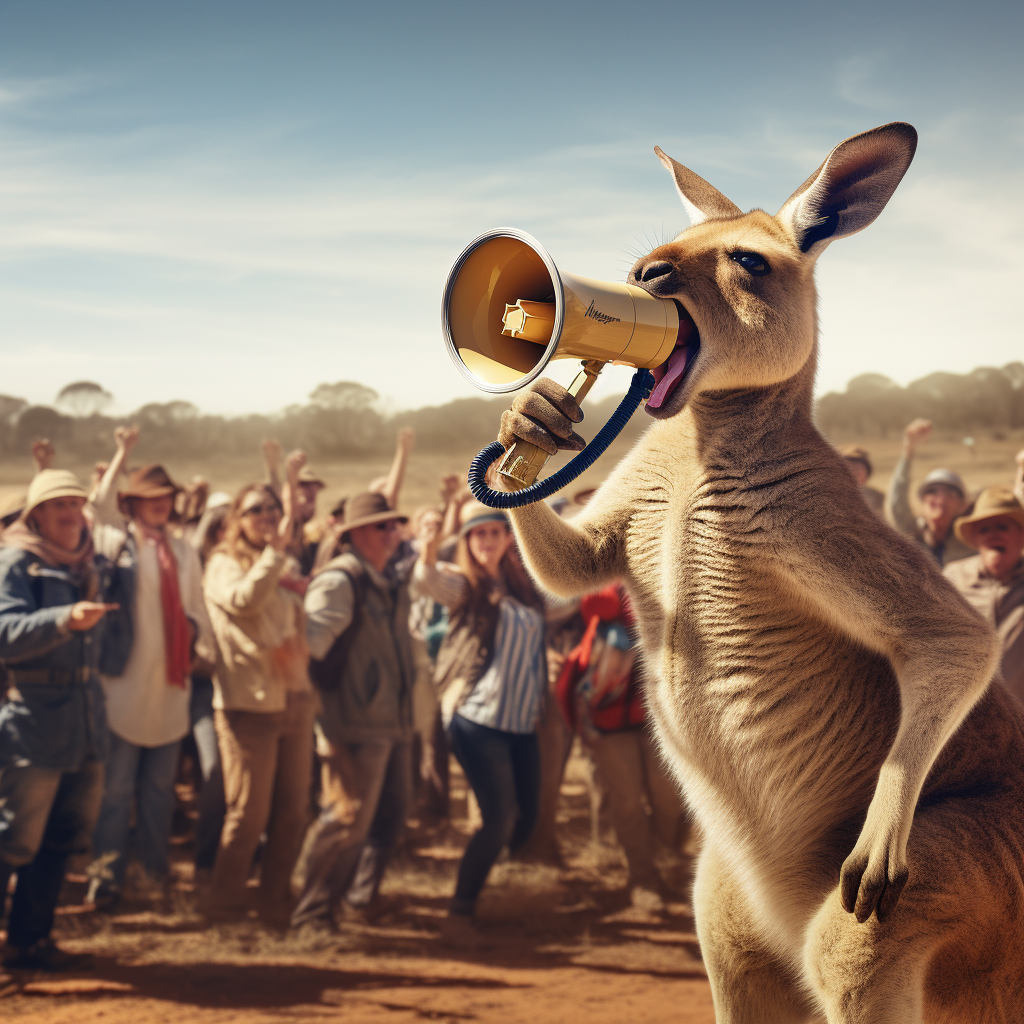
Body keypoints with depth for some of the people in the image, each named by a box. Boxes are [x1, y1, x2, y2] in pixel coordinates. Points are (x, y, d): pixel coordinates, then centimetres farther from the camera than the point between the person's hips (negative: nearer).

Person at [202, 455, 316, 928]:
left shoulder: (284, 570, 17)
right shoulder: (224, 565, -2)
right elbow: (244, 600, -24)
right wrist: (275, 550, -22)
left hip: (294, 699, 6)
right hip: (248, 703, -6)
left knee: (292, 813, 6)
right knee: (248, 814, -5)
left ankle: (275, 902, 18)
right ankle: (224, 903, 8)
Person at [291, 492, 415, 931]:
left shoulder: (389, 585, 15)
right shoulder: (338, 581, -13)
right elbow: (311, 641, -22)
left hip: (393, 721, 9)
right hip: (356, 724, -9)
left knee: (392, 812, 13)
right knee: (349, 818, -7)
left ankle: (359, 897, 27)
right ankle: (312, 912, 3)